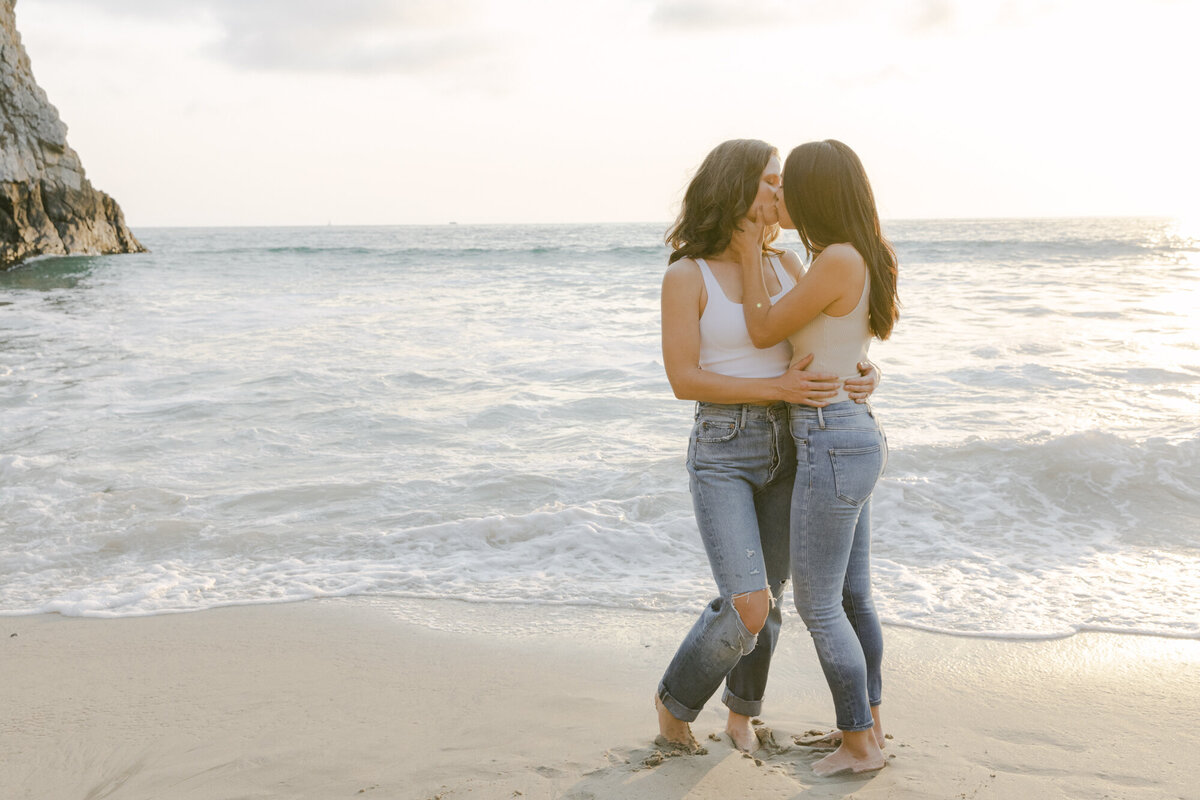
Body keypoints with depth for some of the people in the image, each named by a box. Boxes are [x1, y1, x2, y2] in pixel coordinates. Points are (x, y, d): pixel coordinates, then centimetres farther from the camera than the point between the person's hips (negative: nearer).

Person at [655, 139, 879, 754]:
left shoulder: (785, 265, 5)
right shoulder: (686, 276, -10)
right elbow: (684, 379, -15)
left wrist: (863, 374, -10)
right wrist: (779, 388, -22)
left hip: (786, 450, 5)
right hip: (722, 454, -5)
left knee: (767, 596, 14)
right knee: (747, 609, -15)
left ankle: (741, 714, 38)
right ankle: (675, 702, 13)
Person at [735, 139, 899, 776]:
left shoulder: (838, 260, -20)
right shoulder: (863, 261, 9)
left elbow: (762, 333, -11)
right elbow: (787, 322, 18)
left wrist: (750, 251, -1)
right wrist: (766, 244, 15)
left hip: (832, 445, -10)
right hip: (855, 436, 10)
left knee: (816, 604, 2)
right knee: (851, 595, 19)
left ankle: (858, 743, 15)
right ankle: (869, 721, 32)